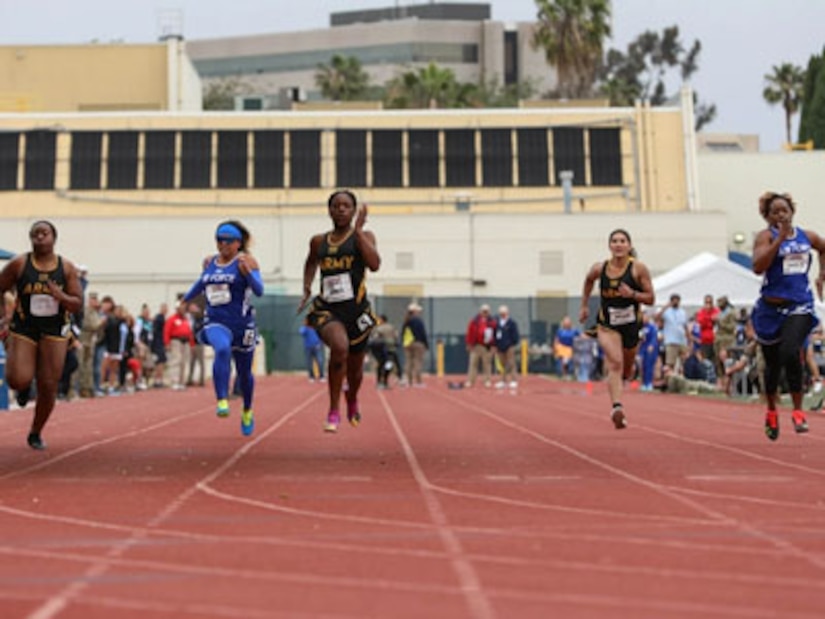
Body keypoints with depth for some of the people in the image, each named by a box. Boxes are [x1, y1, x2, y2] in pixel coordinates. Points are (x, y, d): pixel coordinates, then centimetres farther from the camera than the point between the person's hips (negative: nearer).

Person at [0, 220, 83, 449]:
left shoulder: (67, 268, 0)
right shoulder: (19, 264, -4)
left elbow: (78, 304, 1)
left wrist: (61, 296, -20)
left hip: (54, 332, 1)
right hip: (23, 330, -1)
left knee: (48, 387, 0)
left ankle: (36, 433, 21)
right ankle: (25, 388, 23)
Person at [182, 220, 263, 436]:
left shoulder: (246, 261, -6)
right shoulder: (209, 262, 8)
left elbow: (259, 290, -17)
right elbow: (202, 282, 28)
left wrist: (247, 271, -31)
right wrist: (185, 300, 34)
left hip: (242, 323, -2)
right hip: (215, 322, 2)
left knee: (244, 374, 13)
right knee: (222, 350, -34)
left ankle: (247, 412, 39)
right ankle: (222, 401, -37)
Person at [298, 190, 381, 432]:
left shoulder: (363, 236, 0)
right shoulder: (318, 241, 8)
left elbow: (374, 264, -20)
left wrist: (358, 230, -17)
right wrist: (307, 289, 17)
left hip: (356, 309, 0)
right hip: (327, 309, 0)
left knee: (355, 368, 15)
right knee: (339, 347, -33)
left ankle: (352, 401, 52)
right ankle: (333, 411, -19)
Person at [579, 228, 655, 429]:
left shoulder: (638, 269, -11)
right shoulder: (599, 268, -6)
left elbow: (651, 299, -7)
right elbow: (588, 280, 18)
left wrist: (632, 294, -24)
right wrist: (584, 305, 20)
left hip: (631, 325, 1)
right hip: (607, 325, -1)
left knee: (626, 372, 18)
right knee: (615, 363, -25)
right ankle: (617, 408, -34)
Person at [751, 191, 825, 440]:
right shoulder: (766, 237, -5)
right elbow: (758, 266, -22)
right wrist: (781, 238, -24)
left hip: (800, 307, 1)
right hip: (771, 308, -1)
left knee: (790, 353, -25)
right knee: (772, 364, 12)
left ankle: (798, 410, -15)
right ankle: (772, 412, 36)